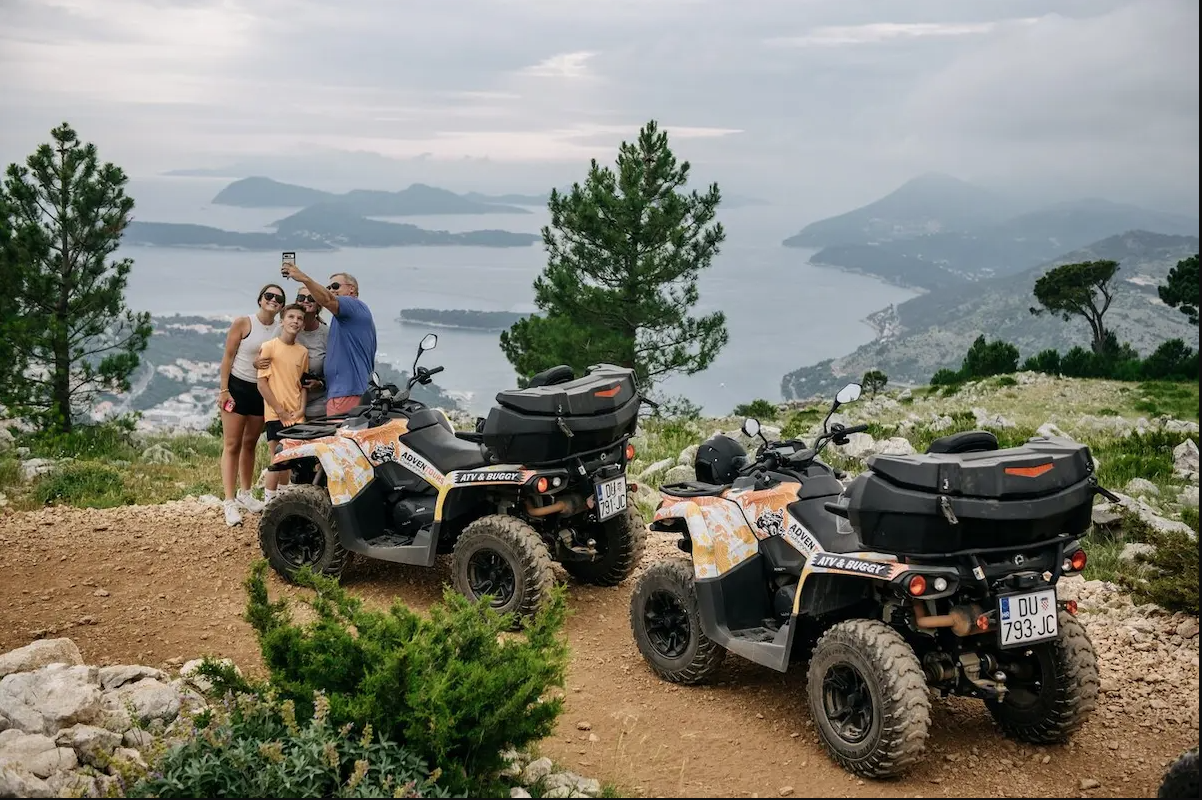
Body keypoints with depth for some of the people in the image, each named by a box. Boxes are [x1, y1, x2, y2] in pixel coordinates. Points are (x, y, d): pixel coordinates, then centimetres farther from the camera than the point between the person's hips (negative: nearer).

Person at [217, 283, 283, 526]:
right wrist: (223, 390, -13)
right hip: (237, 387, -4)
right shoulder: (243, 323, -11)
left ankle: (245, 494, 27)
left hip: (263, 391, 4)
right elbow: (228, 357, -9)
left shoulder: (281, 330, 0)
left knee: (250, 444, 14)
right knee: (232, 445, -5)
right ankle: (229, 503, -8)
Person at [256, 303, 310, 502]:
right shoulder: (269, 347, -6)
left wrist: (301, 409, 1)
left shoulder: (303, 351, 9)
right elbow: (262, 383, -9)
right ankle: (269, 504, 3)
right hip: (276, 414, -5)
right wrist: (281, 411, -10)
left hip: (296, 415, 5)